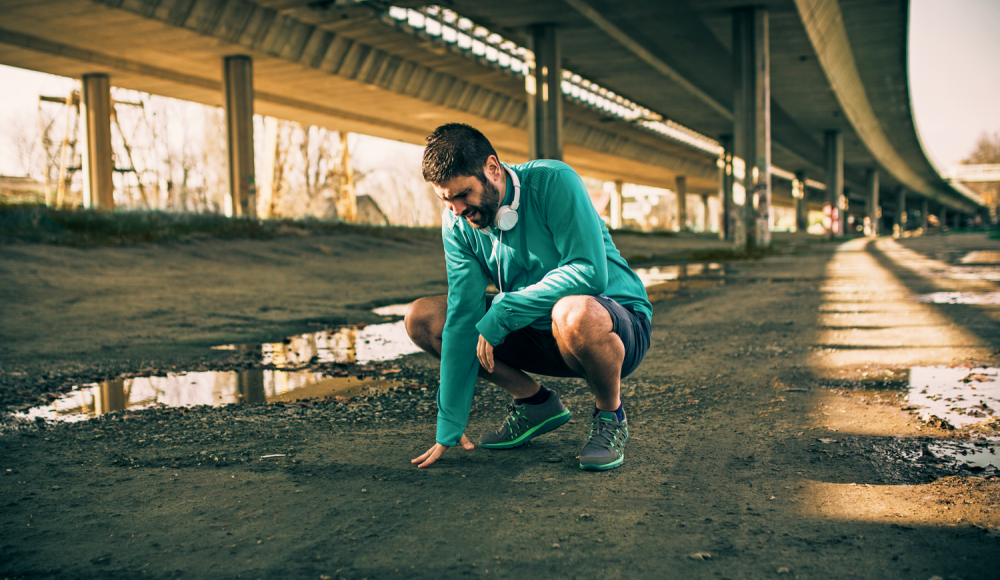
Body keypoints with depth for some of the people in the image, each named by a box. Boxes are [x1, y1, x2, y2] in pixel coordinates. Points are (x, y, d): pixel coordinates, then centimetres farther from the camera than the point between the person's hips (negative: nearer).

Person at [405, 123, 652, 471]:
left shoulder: (553, 182, -21)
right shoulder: (457, 223, -6)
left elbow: (591, 272, -29)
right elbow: (464, 318, -11)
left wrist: (500, 313, -28)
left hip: (617, 320, -5)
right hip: (539, 336, 6)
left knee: (574, 313, -42)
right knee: (422, 318, -6)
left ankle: (610, 416, -9)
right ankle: (535, 403, 7)